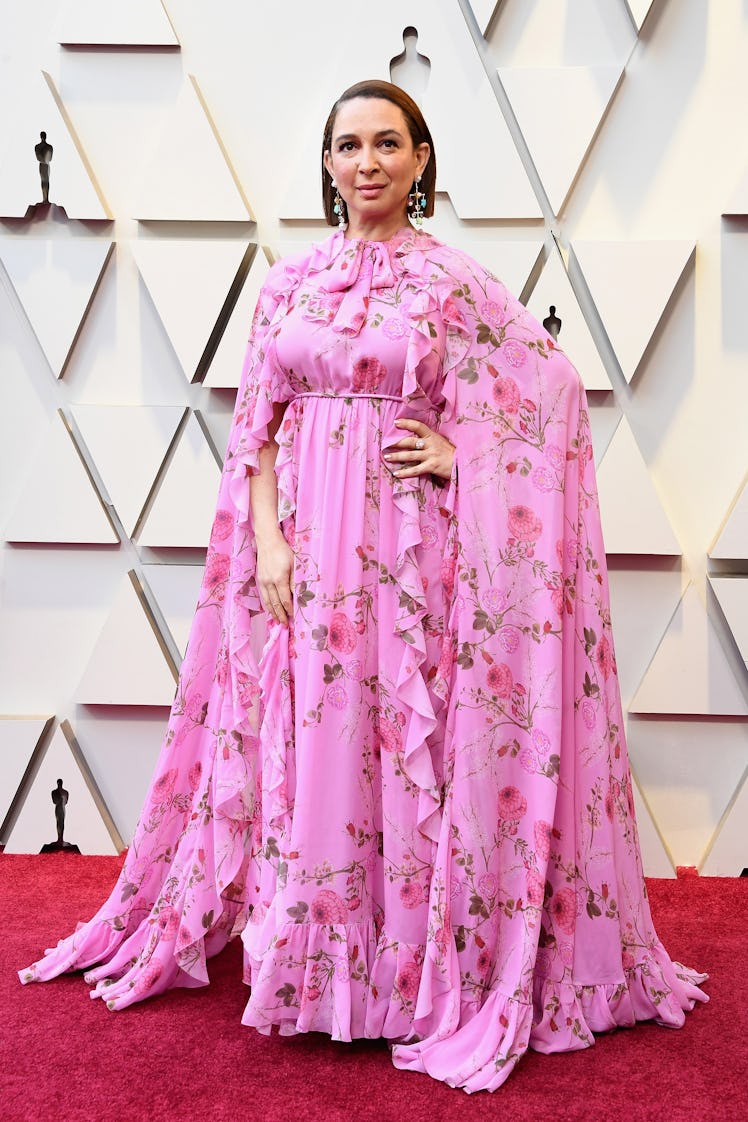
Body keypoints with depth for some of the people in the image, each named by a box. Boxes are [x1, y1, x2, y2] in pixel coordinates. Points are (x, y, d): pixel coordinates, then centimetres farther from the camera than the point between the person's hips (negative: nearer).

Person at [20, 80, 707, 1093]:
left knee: (405, 741, 1)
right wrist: (268, 539, -3)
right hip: (305, 541, 3)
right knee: (303, 744, 7)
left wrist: (461, 454, -9)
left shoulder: (453, 282, 0)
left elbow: (553, 388, 1)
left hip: (404, 544, -3)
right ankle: (313, 962, 24)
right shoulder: (291, 281, 9)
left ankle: (420, 970, 18)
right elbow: (257, 425, 7)